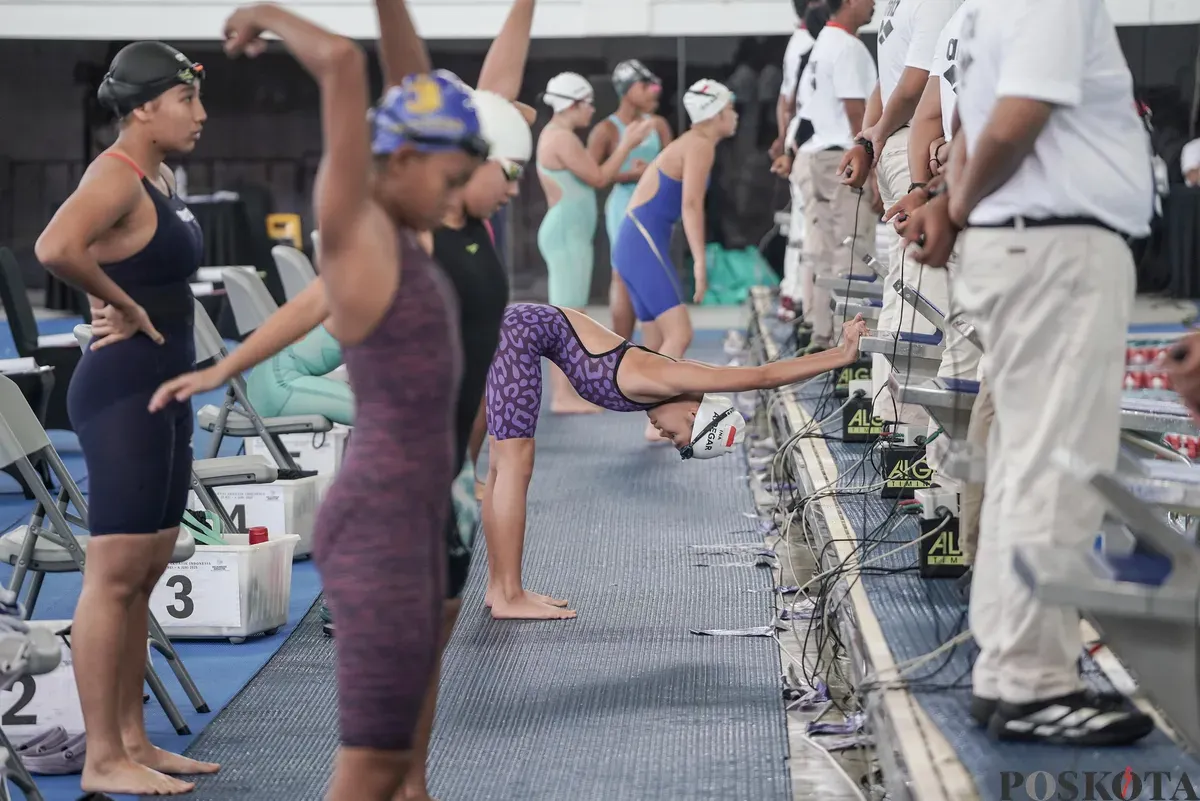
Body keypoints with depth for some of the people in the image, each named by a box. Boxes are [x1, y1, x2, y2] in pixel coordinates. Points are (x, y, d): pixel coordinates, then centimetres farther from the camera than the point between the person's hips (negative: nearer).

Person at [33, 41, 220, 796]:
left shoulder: (162, 177, 13)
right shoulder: (116, 177, -15)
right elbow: (55, 247, -35)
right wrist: (125, 308, -23)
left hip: (165, 390, 10)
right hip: (123, 392, -10)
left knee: (146, 572, 14)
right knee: (115, 575, -6)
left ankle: (134, 740, 22)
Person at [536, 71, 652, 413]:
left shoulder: (556, 135, 17)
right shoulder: (562, 138, -15)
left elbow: (591, 176, 18)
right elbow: (598, 178, -15)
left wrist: (624, 143, 16)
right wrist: (628, 144, -7)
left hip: (568, 233, 11)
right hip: (567, 233, -11)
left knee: (566, 316, 11)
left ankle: (566, 392, 14)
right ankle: (563, 396, -11)